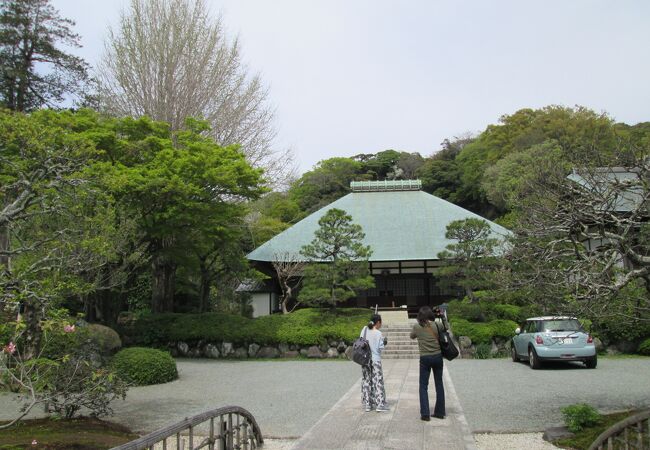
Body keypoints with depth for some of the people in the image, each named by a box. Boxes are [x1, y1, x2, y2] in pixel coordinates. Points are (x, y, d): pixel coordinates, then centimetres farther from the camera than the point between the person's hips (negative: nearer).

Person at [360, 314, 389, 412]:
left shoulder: (364, 330, 1)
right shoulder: (378, 334, -13)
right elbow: (380, 348, -11)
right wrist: (384, 343, 7)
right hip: (375, 360, -5)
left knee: (366, 382, 11)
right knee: (378, 382, 3)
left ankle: (367, 404, 16)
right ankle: (380, 405, 4)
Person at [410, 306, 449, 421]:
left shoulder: (417, 327, -7)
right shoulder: (436, 325, -5)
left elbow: (412, 336, 13)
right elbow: (447, 327, 16)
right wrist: (442, 316, 13)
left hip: (425, 358, -2)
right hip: (437, 356, 2)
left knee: (423, 386, 6)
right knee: (439, 385, 13)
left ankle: (425, 414, 0)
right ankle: (439, 412, 20)